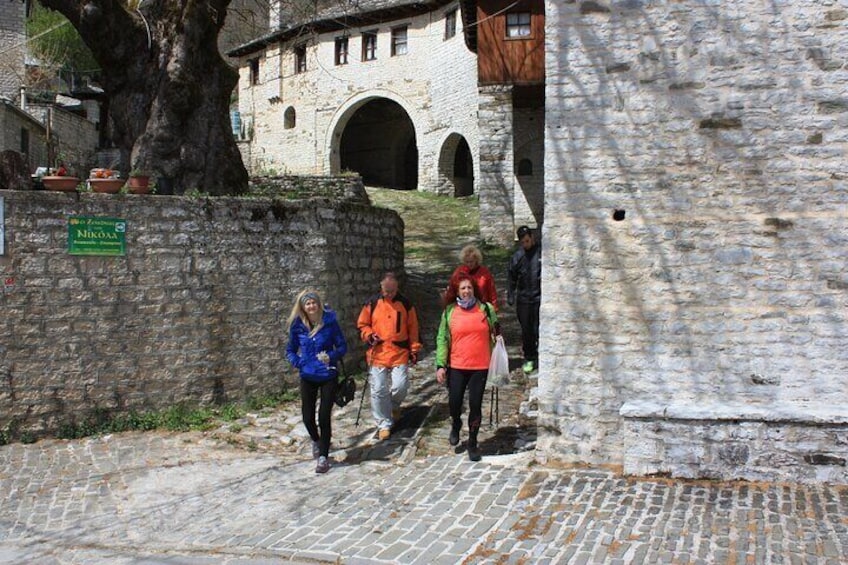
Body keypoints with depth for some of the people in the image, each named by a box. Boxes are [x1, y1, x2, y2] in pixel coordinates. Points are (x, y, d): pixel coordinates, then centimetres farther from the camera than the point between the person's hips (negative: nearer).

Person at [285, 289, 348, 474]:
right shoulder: (297, 325, -5)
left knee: (324, 417, -5)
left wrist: (331, 356, -22)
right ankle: (316, 441, 39)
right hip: (307, 377, 2)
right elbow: (290, 350, 8)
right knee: (308, 417, 6)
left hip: (328, 376, -2)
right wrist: (297, 362, -12)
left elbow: (342, 346, -3)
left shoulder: (330, 321, -10)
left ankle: (323, 457, 7)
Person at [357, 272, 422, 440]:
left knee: (400, 386, -10)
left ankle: (394, 405, 25)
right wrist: (369, 335, -9)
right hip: (377, 354, 0)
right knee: (379, 390, 0)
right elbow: (362, 324, 10)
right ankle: (384, 424, 13)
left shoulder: (406, 304, 4)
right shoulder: (372, 303, 2)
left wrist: (414, 350, 6)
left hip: (400, 354, 0)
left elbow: (413, 328, 8)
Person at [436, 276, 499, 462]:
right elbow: (442, 339, 2)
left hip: (480, 366, 0)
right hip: (456, 366, 0)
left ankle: (472, 443, 19)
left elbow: (495, 334, 11)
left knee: (475, 405, 3)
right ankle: (456, 425, 37)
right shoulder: (449, 312, 1)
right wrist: (440, 365, -5)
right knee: (454, 402, 2)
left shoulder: (486, 309, 2)